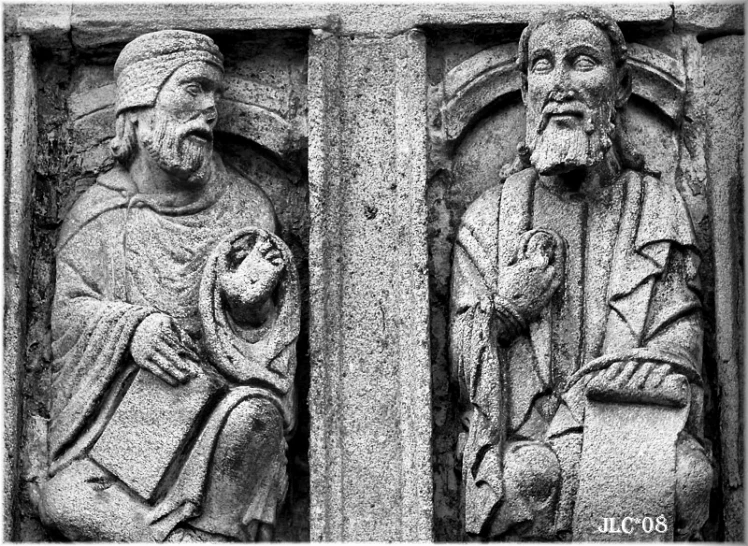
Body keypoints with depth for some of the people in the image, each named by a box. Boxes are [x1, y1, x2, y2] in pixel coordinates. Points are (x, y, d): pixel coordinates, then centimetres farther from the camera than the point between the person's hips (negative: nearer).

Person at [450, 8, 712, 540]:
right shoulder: (488, 218, 13)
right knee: (528, 482, -33)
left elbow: (675, 359, 3)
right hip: (519, 450, 0)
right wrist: (506, 313, -10)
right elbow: (463, 374, 11)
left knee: (677, 478, -31)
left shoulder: (661, 208, 12)